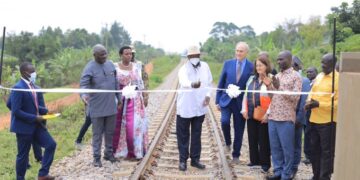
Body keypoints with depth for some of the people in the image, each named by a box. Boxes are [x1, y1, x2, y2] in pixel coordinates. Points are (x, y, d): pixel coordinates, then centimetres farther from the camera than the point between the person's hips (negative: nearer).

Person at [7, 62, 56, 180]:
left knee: (51, 144, 1)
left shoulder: (34, 87, 7)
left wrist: (45, 112, 0)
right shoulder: (18, 88, -18)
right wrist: (35, 118, -21)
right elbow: (16, 111, -21)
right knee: (23, 155, 4)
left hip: (37, 125, 8)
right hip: (24, 126, -7)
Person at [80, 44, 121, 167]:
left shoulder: (110, 64, 5)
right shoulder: (89, 68, -13)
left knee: (110, 132, 15)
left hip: (111, 106, 5)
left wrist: (119, 98, 15)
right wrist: (83, 95, -42)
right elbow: (83, 84, -21)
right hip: (97, 107, -5)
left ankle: (109, 153, 30)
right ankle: (96, 157, 15)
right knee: (97, 133, 5)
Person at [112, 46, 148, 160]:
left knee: (134, 125, -2)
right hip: (120, 101, -1)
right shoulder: (115, 67, -3)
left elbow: (139, 83, 8)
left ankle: (135, 150, 11)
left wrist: (141, 99, 4)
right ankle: (118, 150, 20)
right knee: (119, 125, 5)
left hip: (134, 101, 2)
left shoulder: (135, 67, 5)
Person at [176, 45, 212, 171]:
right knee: (183, 135, 5)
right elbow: (184, 82, -38)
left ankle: (195, 159, 24)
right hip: (185, 107, -4)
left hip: (200, 107, 4)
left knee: (196, 135, 12)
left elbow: (209, 82, 14)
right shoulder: (184, 69, -15)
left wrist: (208, 95, -3)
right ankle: (183, 160, 17)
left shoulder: (205, 66, 1)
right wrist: (192, 84, -60)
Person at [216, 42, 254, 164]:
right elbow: (221, 83, 6)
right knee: (225, 121, -20)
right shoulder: (228, 63, 3)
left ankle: (236, 155, 21)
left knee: (239, 130, 5)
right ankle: (228, 142, 10)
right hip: (226, 100, 1)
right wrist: (217, 100, 3)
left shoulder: (251, 67, -3)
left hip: (241, 102, -1)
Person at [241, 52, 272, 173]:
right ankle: (255, 160, 25)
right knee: (252, 139, 12)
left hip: (263, 116, -6)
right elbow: (246, 95, 15)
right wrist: (244, 110, 6)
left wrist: (268, 114, -17)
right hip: (251, 114, 6)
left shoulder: (271, 79, -10)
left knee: (263, 140, 3)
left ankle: (265, 163, 15)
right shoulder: (251, 79, 12)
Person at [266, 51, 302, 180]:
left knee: (287, 148, 3)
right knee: (275, 147, 11)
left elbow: (295, 97, -12)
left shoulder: (295, 76, -4)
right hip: (273, 117, 6)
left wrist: (279, 87, -17)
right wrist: (268, 85, -1)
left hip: (286, 118, -6)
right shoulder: (277, 76, 15)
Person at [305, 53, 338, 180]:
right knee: (315, 149, 15)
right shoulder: (318, 77, 12)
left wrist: (319, 104, -21)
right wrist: (309, 101, 0)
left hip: (328, 121, -7)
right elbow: (312, 92, 21)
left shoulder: (339, 79, -11)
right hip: (314, 119, 7)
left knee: (327, 151, 1)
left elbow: (338, 102, -16)